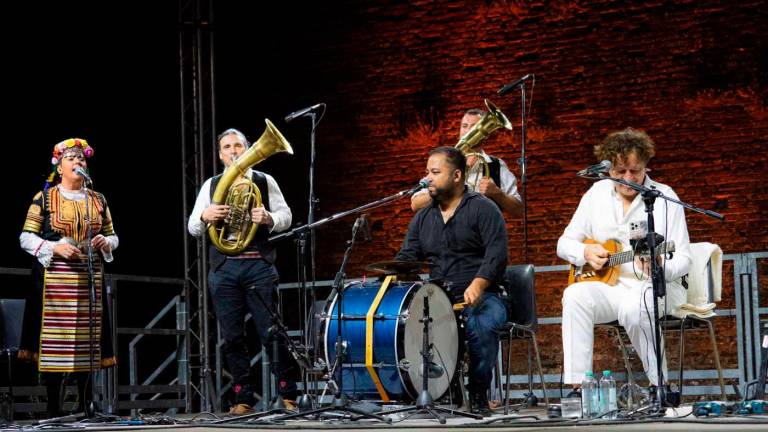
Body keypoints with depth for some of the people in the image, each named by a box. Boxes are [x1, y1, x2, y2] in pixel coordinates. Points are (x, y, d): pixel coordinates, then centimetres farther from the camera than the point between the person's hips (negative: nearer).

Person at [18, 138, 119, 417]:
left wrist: (105, 242, -4)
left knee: (86, 339, 3)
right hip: (54, 279, -4)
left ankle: (83, 404, 11)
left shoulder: (98, 200, 15)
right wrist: (56, 248, -14)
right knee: (54, 340, -7)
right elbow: (26, 237, -1)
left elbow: (112, 236, 19)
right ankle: (53, 407, -1)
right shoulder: (45, 198, 3)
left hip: (88, 280, 4)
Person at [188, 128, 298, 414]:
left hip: (258, 265, -2)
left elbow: (285, 217, 6)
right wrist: (205, 217, -13)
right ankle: (243, 399, 8)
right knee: (232, 337, 1)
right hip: (223, 269, 2)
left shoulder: (264, 182, 10)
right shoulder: (211, 186, 13)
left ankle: (288, 395, 1)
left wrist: (268, 219, -15)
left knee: (271, 332, -6)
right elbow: (193, 228, 10)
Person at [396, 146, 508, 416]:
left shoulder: (483, 209, 1)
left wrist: (478, 285, -29)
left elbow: (497, 254, -12)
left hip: (478, 297, -5)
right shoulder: (422, 218, 19)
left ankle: (478, 394, -19)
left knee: (482, 324, -38)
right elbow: (406, 258, 14)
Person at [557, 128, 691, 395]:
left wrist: (661, 268, -30)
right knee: (575, 295, -28)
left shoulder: (665, 197, -3)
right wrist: (586, 252, -9)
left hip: (655, 286, -4)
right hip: (609, 287, 4)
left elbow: (683, 259, -7)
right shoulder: (597, 193, 9)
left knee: (633, 306, -38)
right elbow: (565, 243, 14)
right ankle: (577, 386, -29)